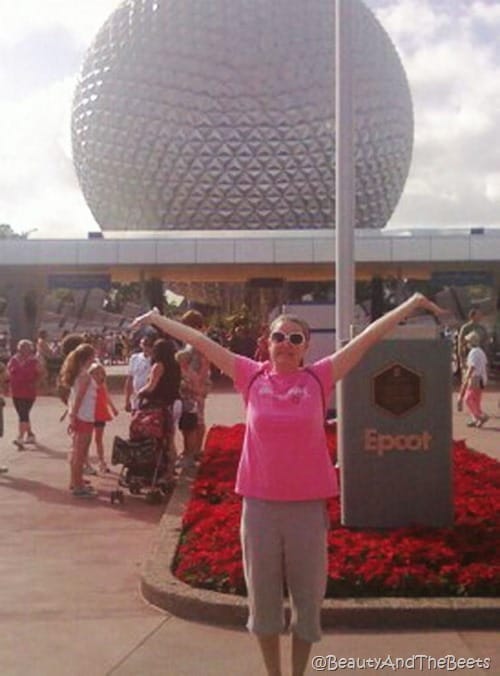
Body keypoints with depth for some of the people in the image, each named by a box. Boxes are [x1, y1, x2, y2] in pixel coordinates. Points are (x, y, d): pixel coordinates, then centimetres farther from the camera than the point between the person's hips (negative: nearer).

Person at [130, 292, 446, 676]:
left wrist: (412, 304, -1)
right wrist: (159, 320, 11)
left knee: (308, 598, 11)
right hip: (260, 505, 1)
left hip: (308, 505, -1)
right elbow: (201, 341, 5)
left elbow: (368, 337, -2)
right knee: (264, 598, 13)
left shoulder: (318, 378, -2)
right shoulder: (252, 376, 1)